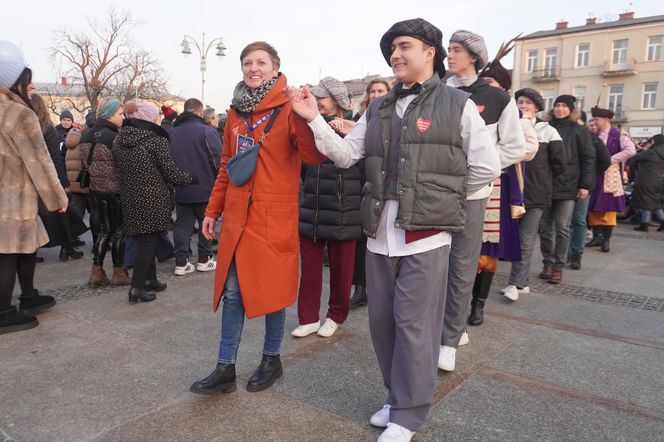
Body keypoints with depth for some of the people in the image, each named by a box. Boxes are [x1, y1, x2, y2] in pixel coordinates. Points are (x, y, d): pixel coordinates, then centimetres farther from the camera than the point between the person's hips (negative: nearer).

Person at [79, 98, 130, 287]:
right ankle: (119, 273, 12)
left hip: (96, 189, 7)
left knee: (104, 230, 15)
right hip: (115, 189, -7)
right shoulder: (113, 136, -18)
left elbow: (84, 163, 12)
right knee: (119, 231, 5)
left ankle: (97, 272, 15)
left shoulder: (87, 135, 6)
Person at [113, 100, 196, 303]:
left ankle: (150, 279, 29)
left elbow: (119, 170, 12)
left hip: (130, 199, 7)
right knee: (148, 242, 0)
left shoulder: (120, 140, 7)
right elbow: (171, 172, -11)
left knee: (144, 240, 17)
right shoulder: (157, 140, -12)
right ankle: (137, 288, 0)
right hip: (153, 200, -7)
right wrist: (191, 179, 3)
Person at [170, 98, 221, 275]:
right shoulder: (207, 131, -14)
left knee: (182, 225, 9)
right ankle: (204, 260, 17)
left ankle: (181, 263, 9)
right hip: (204, 188, -4)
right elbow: (218, 159, -15)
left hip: (180, 189, 5)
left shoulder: (172, 132, 5)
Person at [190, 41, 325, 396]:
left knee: (272, 290, 7)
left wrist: (305, 115, -31)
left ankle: (271, 359, 28)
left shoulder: (288, 109, -5)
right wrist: (212, 209, 17)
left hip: (275, 218, -5)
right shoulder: (235, 113, 12)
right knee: (232, 292, 8)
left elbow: (314, 156, -18)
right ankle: (225, 369, 20)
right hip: (237, 217, 5)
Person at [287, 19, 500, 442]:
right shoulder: (378, 109, 14)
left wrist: (440, 198, 2)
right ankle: (399, 396, 32)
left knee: (414, 324, 2)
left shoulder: (458, 104, 0)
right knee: (382, 320, 13)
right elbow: (346, 154, 9)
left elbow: (488, 167, 0)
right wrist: (315, 119, -2)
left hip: (425, 234, -5)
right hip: (380, 232, 5)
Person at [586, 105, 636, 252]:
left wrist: (611, 159, -16)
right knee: (593, 207, 6)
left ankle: (606, 240, 5)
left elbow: (631, 150, -15)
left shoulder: (618, 134, -4)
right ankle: (597, 236, 17)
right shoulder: (594, 135, 10)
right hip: (594, 175, 5)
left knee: (609, 207, -1)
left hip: (610, 176, -5)